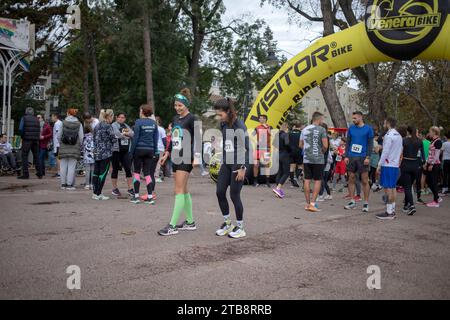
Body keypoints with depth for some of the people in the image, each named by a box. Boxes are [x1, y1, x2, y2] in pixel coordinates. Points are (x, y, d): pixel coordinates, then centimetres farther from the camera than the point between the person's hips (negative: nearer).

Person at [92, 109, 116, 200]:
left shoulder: (97, 126, 12)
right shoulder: (108, 126, -10)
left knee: (96, 173, 9)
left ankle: (95, 193, 13)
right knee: (103, 173, -2)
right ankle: (98, 194, 0)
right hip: (106, 153, -7)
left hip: (96, 153, 8)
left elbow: (94, 139, 15)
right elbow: (114, 139, -9)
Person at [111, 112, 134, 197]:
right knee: (115, 169, 4)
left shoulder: (126, 126, 17)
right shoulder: (114, 125, -2)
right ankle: (114, 189, 14)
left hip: (125, 150, 5)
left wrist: (126, 133, -12)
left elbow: (132, 134, 4)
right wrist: (127, 135, -2)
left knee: (128, 169, 0)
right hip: (116, 150, -5)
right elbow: (118, 135, -16)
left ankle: (130, 188, 4)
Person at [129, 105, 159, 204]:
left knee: (137, 171, 8)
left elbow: (135, 137, -9)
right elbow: (156, 138, 8)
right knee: (147, 173, 7)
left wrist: (131, 151, -3)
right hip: (150, 150, 4)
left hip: (139, 149, -4)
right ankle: (150, 196, 2)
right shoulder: (154, 123, 6)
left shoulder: (139, 122, -8)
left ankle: (136, 196, 8)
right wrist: (154, 151, 15)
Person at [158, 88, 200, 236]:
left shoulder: (192, 119, -7)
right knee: (183, 190, 11)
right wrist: (167, 153, 19)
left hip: (186, 159, -8)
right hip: (176, 157, 8)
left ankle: (172, 226, -12)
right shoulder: (175, 119, 15)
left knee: (179, 190, -11)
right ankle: (190, 222, 20)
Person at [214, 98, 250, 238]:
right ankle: (227, 223, 19)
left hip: (237, 165, -7)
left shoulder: (239, 126, -13)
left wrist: (242, 168, -16)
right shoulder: (223, 125, 9)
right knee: (220, 192, 2)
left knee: (234, 195, -3)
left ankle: (240, 227, 13)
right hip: (226, 164, 7)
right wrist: (222, 163, 16)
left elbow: (245, 148, -14)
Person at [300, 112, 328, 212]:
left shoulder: (304, 130, 10)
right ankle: (312, 203, -5)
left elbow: (301, 145, 16)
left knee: (307, 180, 8)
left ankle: (308, 203, 13)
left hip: (306, 159, 5)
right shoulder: (321, 130, -7)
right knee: (318, 181, 1)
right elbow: (325, 145, -12)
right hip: (318, 159, -5)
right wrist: (322, 152, 6)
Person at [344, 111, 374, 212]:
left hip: (362, 158, -3)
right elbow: (348, 143, 12)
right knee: (351, 180, 6)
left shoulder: (368, 129, 0)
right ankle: (352, 201, 15)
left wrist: (368, 157, -11)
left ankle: (366, 203, 4)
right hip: (351, 157, 4)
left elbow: (370, 144, -1)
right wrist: (346, 156, 4)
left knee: (364, 181, -2)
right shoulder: (351, 128, 9)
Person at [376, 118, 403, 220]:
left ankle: (389, 212, -6)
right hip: (396, 165, 9)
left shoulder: (389, 135, -12)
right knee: (393, 188, 12)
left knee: (388, 188, -7)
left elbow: (385, 152, -16)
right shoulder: (399, 136, 16)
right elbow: (400, 151, 18)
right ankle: (392, 210, 16)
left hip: (388, 165, -9)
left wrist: (379, 165, -11)